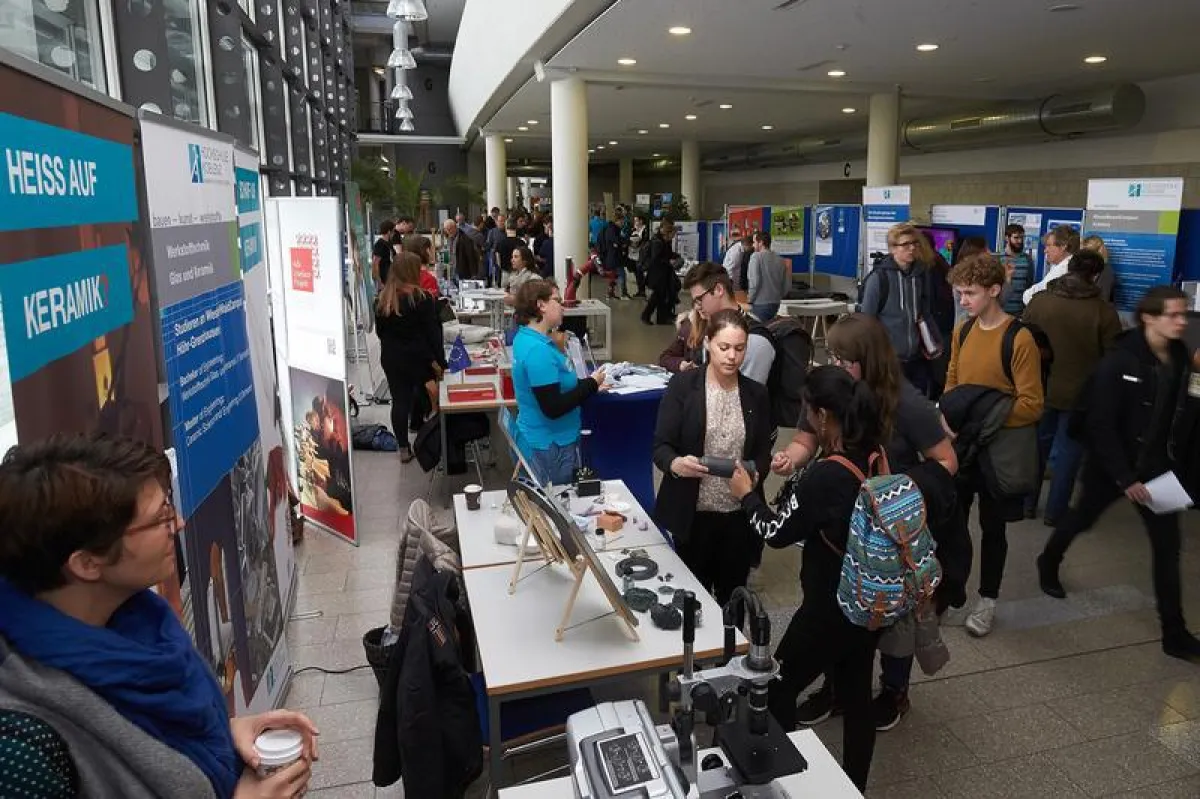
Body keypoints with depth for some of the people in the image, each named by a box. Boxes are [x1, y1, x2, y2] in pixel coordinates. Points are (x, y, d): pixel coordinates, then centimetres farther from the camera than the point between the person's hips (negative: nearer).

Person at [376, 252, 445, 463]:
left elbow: (380, 331, 10)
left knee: (400, 401, 9)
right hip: (419, 357, -4)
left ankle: (404, 449, 15)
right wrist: (439, 361, -11)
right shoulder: (422, 299, -15)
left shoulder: (382, 299, 0)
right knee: (426, 399, 12)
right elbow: (433, 333, -15)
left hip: (391, 359, 4)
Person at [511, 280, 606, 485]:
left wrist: (587, 385, 8)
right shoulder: (537, 350, -26)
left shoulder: (526, 337, 5)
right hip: (549, 447, -9)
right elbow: (553, 408, -27)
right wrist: (591, 384, -16)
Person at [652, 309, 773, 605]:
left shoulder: (757, 394, 3)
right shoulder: (682, 385, -6)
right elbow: (661, 446, -9)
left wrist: (753, 472, -18)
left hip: (740, 515, 3)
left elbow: (763, 453, 4)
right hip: (692, 514, -2)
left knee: (732, 599, 14)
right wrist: (676, 464, -31)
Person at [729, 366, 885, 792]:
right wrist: (797, 477, 5)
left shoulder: (825, 476, -29)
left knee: (777, 690, 13)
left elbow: (777, 533, -15)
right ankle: (854, 787, 38)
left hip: (831, 609, -7)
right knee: (856, 696, 21)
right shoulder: (877, 456, -6)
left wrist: (747, 495, -1)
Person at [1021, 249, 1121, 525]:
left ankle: (1027, 504, 28)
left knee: (1037, 445, 18)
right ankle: (1055, 512, 20)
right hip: (1080, 393, -3)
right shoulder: (1104, 311, -15)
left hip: (1040, 388, 3)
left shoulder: (1039, 300, -7)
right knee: (1069, 451, 12)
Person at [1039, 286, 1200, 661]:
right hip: (1112, 464, -4)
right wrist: (1125, 477, -20)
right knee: (1082, 517, 19)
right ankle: (1048, 563, 48)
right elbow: (1101, 426, -21)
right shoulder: (1118, 363, -21)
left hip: (1156, 466, 5)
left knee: (1167, 544, 2)